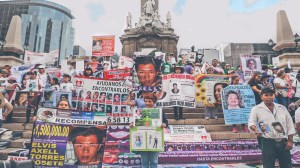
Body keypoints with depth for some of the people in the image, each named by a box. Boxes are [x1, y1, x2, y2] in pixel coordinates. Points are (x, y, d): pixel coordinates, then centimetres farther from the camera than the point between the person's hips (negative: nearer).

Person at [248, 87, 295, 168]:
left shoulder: (282, 108, 13)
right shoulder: (256, 109, 0)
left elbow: (290, 125, 12)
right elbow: (251, 123, -10)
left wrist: (290, 141, 4)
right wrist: (256, 129, -31)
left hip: (283, 142, 4)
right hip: (267, 142, -4)